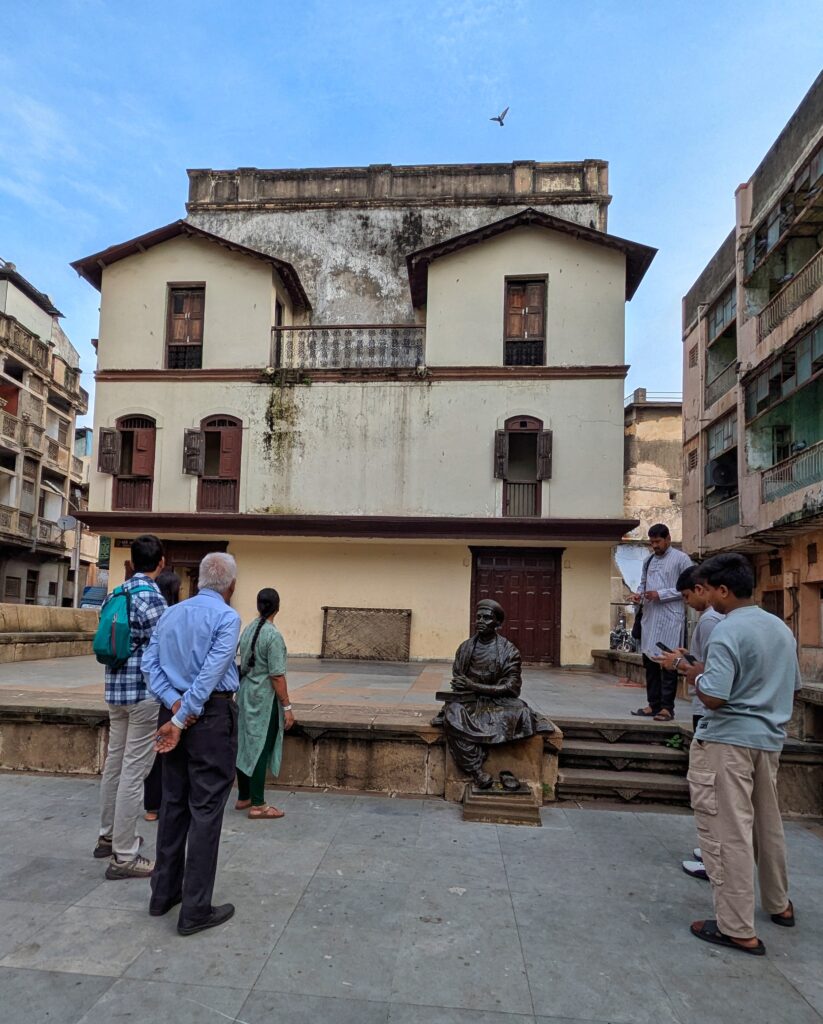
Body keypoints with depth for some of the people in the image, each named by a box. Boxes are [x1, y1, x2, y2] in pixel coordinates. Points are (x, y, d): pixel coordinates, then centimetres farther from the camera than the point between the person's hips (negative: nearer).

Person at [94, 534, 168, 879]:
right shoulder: (151, 597, -17)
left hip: (115, 689, 9)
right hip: (144, 692, -9)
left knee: (114, 762, 19)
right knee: (134, 771, -3)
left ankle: (108, 836, 34)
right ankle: (124, 856, 4)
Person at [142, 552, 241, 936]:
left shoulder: (171, 613, 10)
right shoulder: (227, 617, -11)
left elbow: (149, 662, 4)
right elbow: (211, 672, -19)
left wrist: (175, 705, -6)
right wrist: (182, 719, -16)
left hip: (174, 711, 7)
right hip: (212, 715, -7)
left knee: (173, 803, 16)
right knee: (205, 809, 0)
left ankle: (164, 893, 26)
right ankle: (195, 910, 6)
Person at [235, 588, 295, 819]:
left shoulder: (247, 630, 5)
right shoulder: (273, 635, -18)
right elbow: (276, 675, -19)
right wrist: (287, 707, -13)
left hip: (245, 696, 8)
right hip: (264, 699, -8)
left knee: (245, 746, 14)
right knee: (261, 749, 0)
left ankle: (243, 797, 26)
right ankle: (257, 805, 7)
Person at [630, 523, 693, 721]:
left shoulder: (681, 559, -2)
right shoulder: (648, 561, 17)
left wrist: (661, 594, -14)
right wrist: (639, 594, 3)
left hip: (670, 618, -6)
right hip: (650, 616, 7)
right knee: (649, 661, 8)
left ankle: (667, 707, 1)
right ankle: (653, 704, 17)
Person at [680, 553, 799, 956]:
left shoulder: (728, 631, -18)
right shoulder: (781, 627, 8)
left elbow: (714, 696, -23)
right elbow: (792, 685, 19)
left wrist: (695, 676, -5)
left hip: (727, 741, -9)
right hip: (769, 739, 9)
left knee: (728, 832, -1)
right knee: (768, 825, 23)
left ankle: (738, 930, 6)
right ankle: (778, 904, 40)